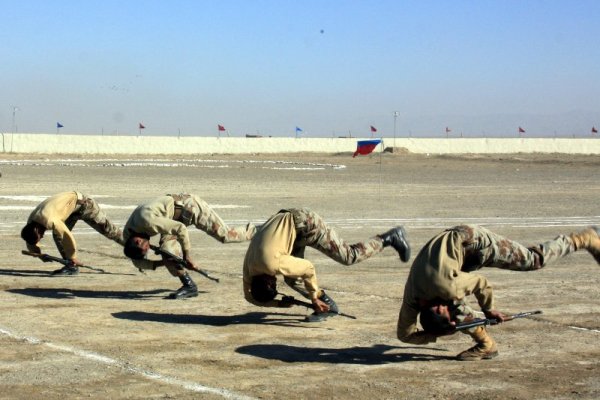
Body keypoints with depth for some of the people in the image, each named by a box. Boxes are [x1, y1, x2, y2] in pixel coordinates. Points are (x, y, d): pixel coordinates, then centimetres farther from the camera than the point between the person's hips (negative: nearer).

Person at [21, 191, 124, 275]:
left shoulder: (49, 220, -37)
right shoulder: (30, 222, -10)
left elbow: (67, 236, -33)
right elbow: (31, 244, 6)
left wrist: (73, 258, -23)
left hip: (82, 203, -8)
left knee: (105, 228, 0)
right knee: (58, 234, -5)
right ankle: (72, 266, -2)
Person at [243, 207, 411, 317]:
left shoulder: (273, 265, -29)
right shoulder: (250, 268, -6)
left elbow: (308, 268, -19)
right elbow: (250, 296, 8)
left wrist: (314, 297, -7)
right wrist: (279, 304, -4)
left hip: (305, 223, -8)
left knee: (349, 256, -4)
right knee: (291, 279, 1)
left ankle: (391, 238, 9)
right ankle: (326, 302, 14)